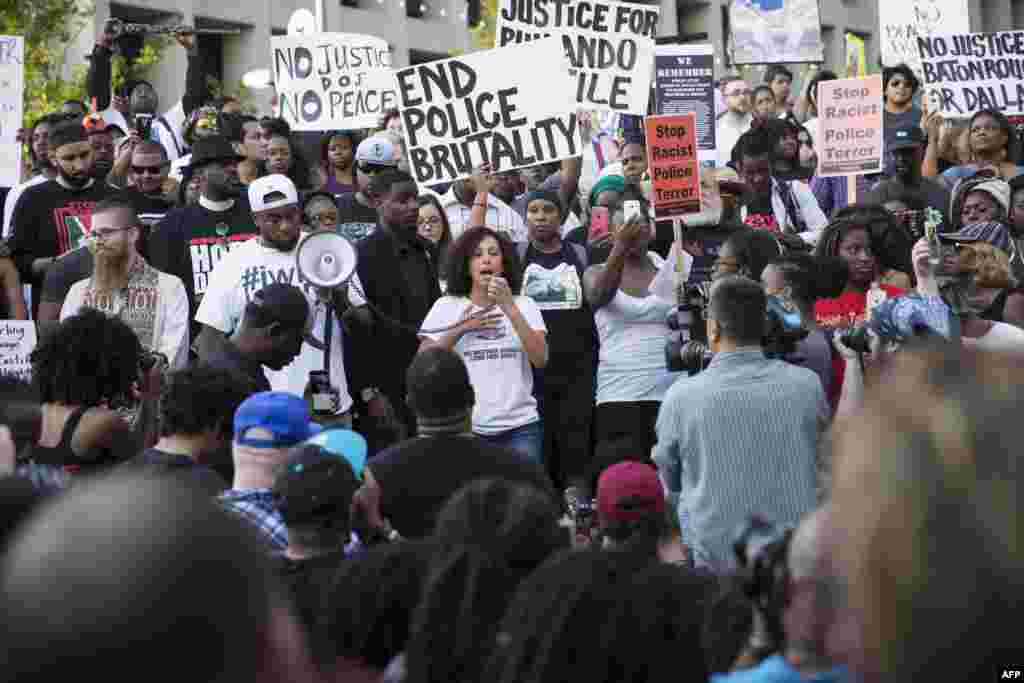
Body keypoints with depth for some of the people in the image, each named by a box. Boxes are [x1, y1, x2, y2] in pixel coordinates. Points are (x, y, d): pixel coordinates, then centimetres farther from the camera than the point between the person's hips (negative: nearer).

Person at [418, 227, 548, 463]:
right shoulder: (445, 306, 5)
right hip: (464, 428, 0)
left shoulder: (524, 305, 7)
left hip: (519, 427, 1)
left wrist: (510, 307, -14)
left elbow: (540, 359, -8)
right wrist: (461, 329, -10)